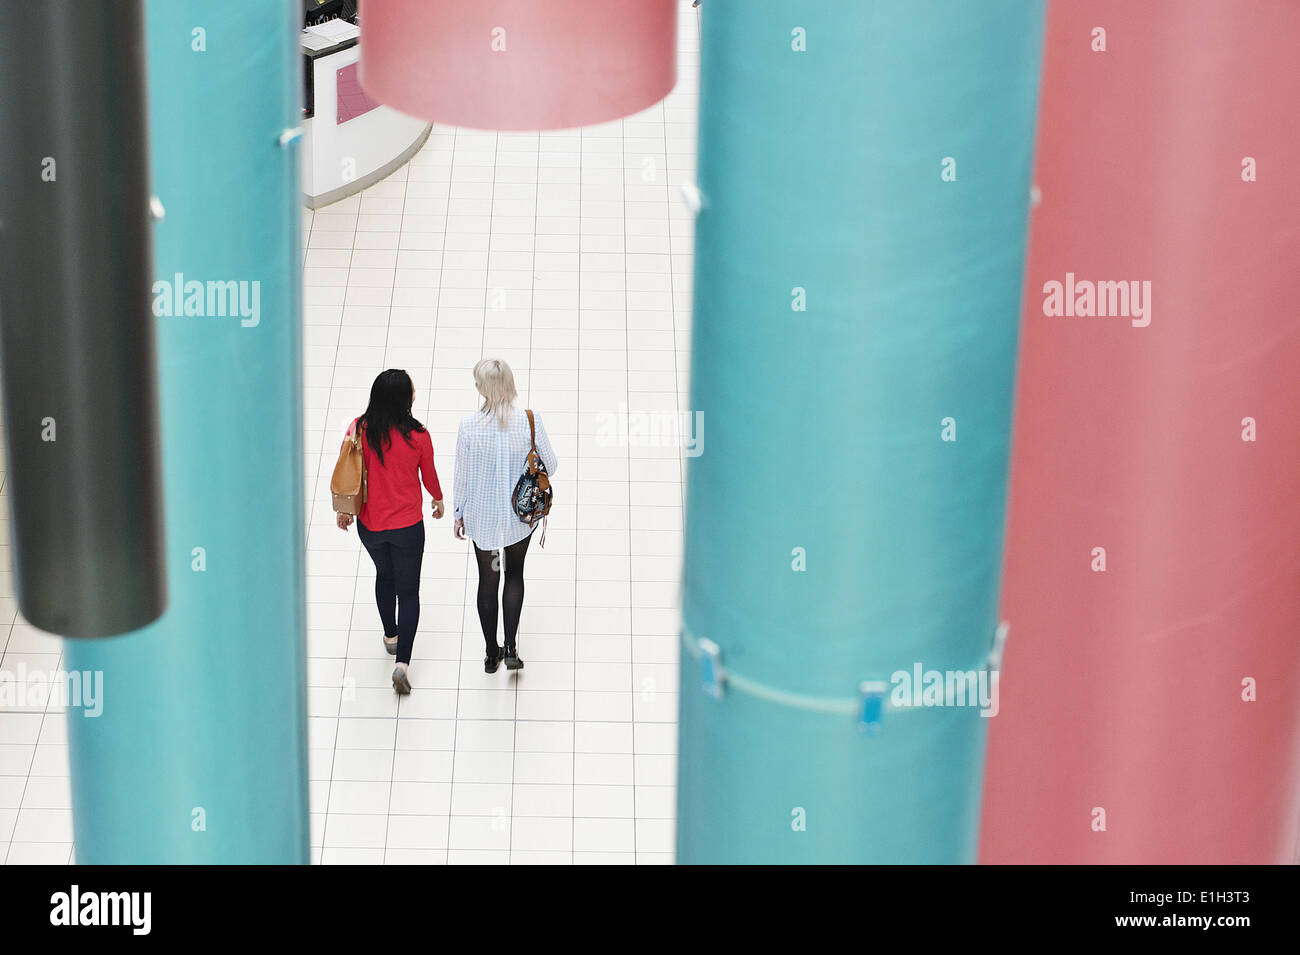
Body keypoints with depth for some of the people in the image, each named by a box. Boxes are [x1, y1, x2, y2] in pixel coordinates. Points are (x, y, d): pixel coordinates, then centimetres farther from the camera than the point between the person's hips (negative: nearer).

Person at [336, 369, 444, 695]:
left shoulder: (359, 430, -13)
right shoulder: (418, 436, -18)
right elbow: (429, 477, -2)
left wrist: (343, 510, 13)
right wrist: (438, 500, 20)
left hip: (369, 524, 3)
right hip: (407, 527, -3)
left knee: (384, 575, 30)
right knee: (408, 591, 8)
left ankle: (391, 635, 45)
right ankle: (402, 662, -4)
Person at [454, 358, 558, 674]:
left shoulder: (469, 426, -21)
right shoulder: (529, 421, -19)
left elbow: (463, 477, -10)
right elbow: (550, 465, -8)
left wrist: (459, 514, 6)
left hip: (482, 515, -1)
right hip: (520, 514, 1)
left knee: (488, 580, 18)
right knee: (514, 573, 24)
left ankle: (492, 654, 30)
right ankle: (511, 647, 14)